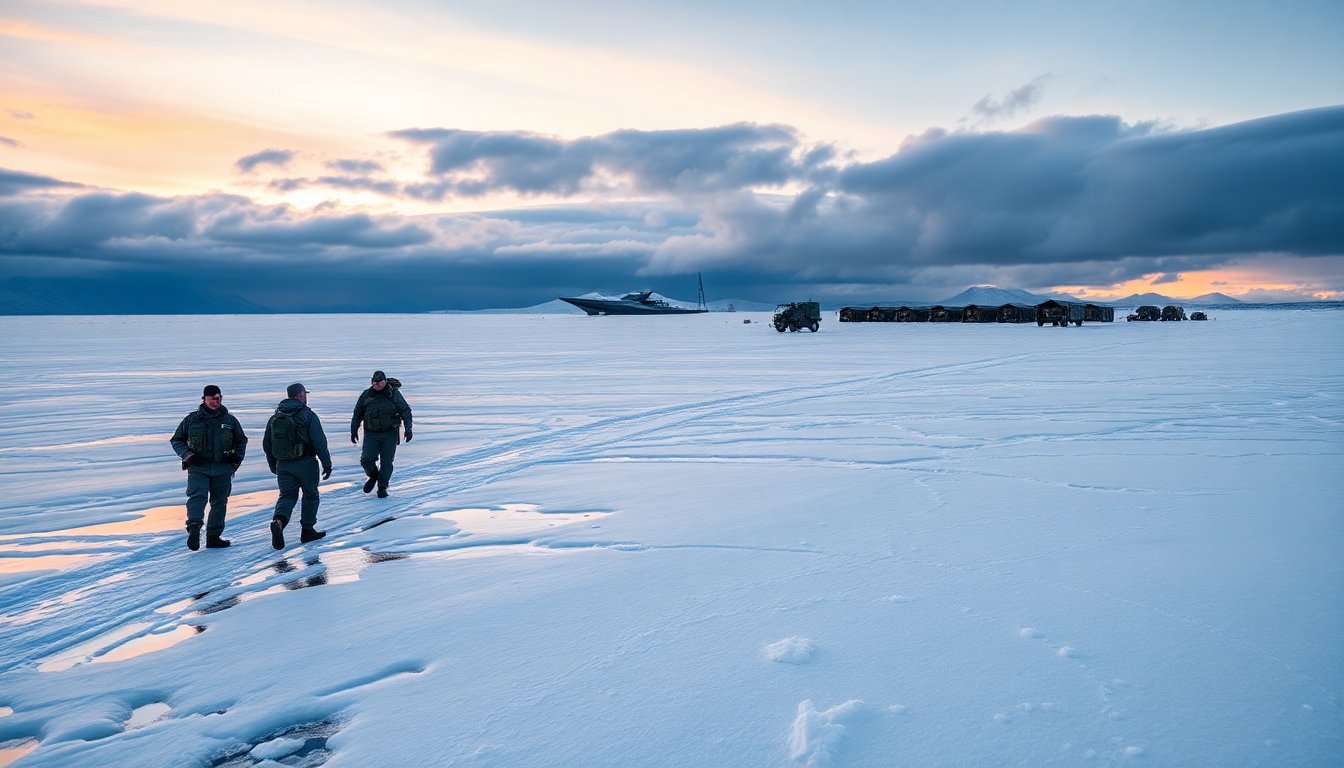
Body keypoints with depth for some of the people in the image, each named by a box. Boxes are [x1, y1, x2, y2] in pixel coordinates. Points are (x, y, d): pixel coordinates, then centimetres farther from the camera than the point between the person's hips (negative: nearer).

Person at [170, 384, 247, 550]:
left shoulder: (229, 420, 8)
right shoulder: (192, 419, 4)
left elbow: (241, 440, 20)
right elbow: (176, 440, 10)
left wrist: (237, 456, 2)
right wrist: (187, 455, -7)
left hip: (222, 469, 2)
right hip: (198, 468, -2)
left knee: (219, 501, 6)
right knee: (197, 496, -21)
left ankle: (214, 536, 15)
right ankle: (194, 529, -33)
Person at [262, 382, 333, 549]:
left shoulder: (275, 416, 8)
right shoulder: (308, 415, -10)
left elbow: (266, 444, 13)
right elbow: (319, 442, -14)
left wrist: (273, 465, 24)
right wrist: (327, 464, -7)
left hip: (283, 465, 4)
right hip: (305, 464, -4)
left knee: (287, 495, 7)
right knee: (310, 495, 13)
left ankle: (278, 521, -21)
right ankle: (307, 530, 19)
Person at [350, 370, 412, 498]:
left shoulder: (394, 394, -1)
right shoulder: (366, 395, 4)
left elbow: (405, 411, 0)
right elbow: (357, 414, 15)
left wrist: (408, 428, -9)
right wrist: (354, 430, 12)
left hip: (389, 434, -1)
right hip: (371, 434, 2)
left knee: (386, 462, -1)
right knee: (366, 459, -10)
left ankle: (382, 488, 14)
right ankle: (373, 476, 21)